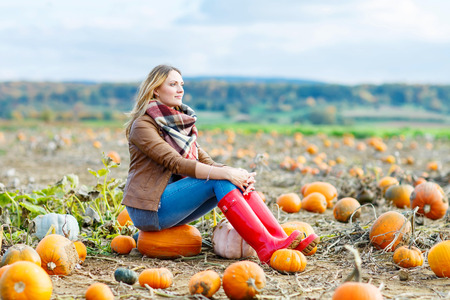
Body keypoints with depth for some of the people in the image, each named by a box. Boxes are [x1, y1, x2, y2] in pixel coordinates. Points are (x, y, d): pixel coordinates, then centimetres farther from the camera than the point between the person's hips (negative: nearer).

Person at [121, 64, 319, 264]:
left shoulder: (181, 122, 15)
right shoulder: (142, 125, -10)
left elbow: (205, 161, 5)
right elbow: (175, 163, -22)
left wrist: (236, 173, -15)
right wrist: (225, 173, -28)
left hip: (172, 205, 7)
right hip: (149, 210, -7)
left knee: (239, 182, -12)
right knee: (219, 181, -25)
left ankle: (280, 240, -21)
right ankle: (265, 248, -29)